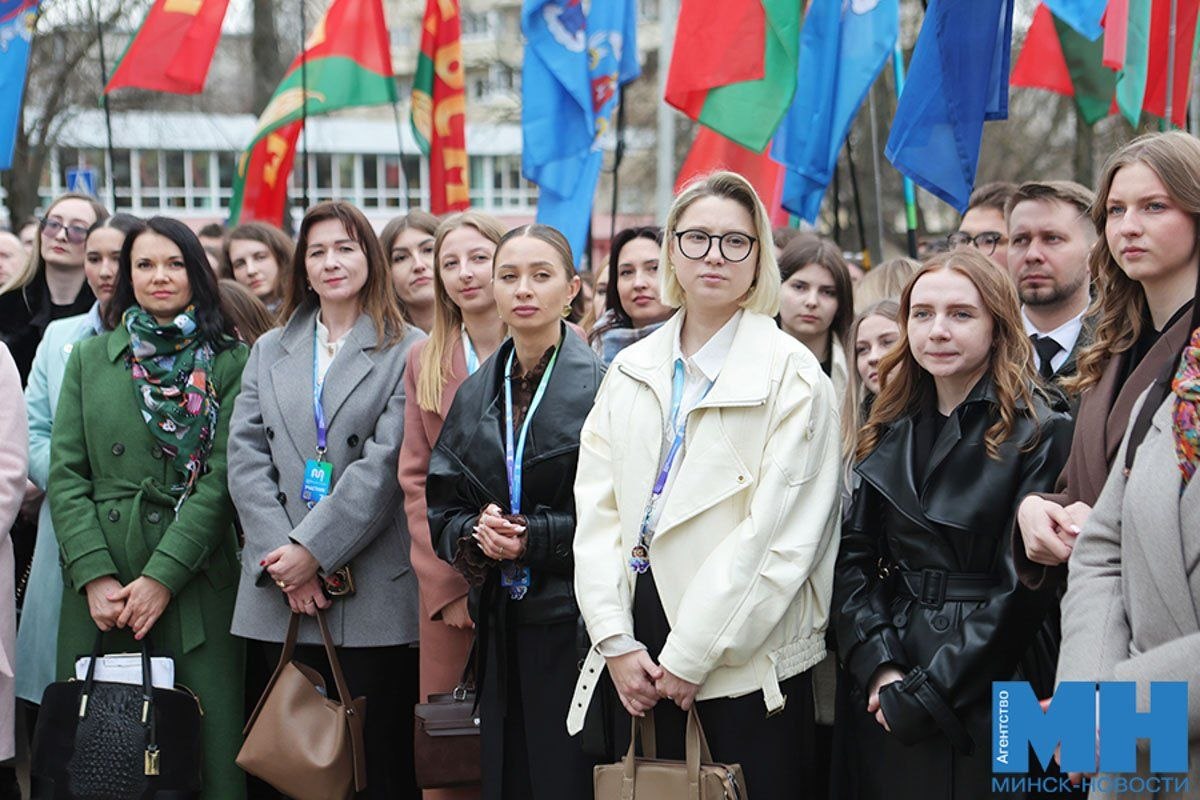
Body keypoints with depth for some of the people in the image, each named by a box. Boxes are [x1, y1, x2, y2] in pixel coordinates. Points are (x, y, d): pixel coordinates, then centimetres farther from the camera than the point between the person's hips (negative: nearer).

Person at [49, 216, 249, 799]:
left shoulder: (230, 363, 4)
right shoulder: (90, 358, 12)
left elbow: (223, 478, -4)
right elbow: (65, 475, 6)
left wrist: (163, 576, -12)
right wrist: (95, 575, -7)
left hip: (194, 581, -2)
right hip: (98, 589, 2)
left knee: (204, 748, -4)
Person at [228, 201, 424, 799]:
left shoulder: (406, 351, 2)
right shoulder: (268, 351, 16)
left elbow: (385, 465, -8)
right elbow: (245, 458, 5)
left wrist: (312, 549, -14)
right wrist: (282, 558, -8)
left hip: (371, 592, -4)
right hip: (278, 593, 4)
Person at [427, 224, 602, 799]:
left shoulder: (601, 384, -6)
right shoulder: (475, 394, 12)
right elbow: (440, 508, 13)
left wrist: (536, 537, -17)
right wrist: (474, 532, -8)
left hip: (575, 620, -5)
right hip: (500, 623, 5)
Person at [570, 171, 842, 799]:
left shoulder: (792, 375, -6)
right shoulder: (632, 371, 10)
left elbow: (780, 535, -13)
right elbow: (597, 510, 6)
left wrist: (690, 655, -14)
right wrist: (616, 641, -6)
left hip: (746, 665, -4)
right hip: (640, 666, 5)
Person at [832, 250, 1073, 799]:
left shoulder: (1040, 434, -8)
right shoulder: (891, 434, 10)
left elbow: (1021, 588, -13)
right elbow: (853, 558, 5)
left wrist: (925, 692, -15)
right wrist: (878, 666, -10)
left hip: (983, 701, -5)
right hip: (881, 699, 5)